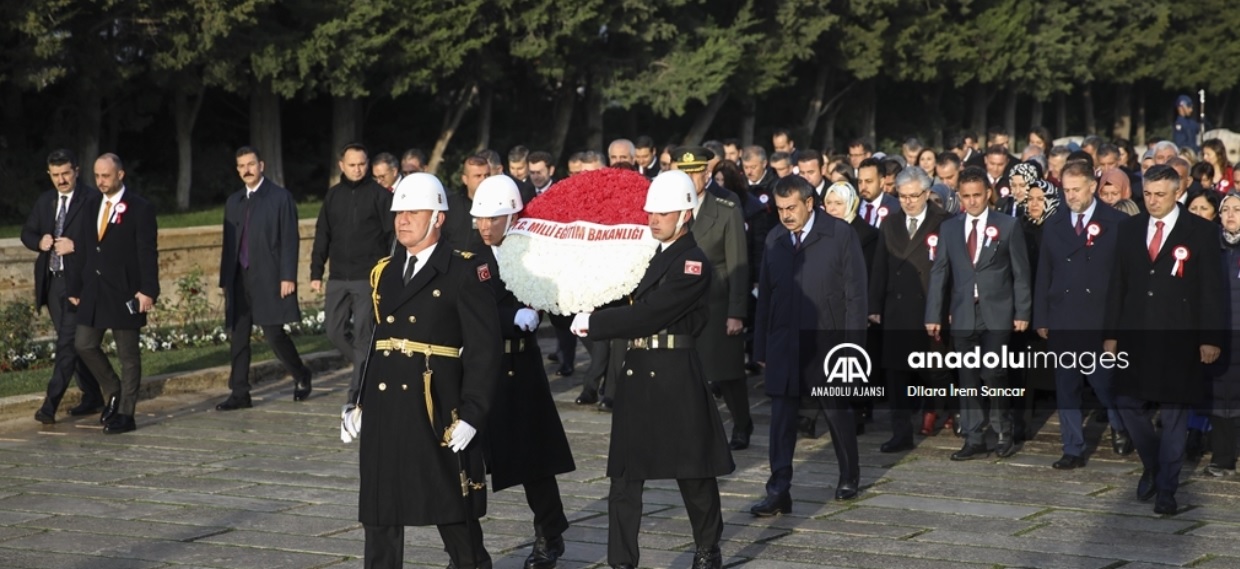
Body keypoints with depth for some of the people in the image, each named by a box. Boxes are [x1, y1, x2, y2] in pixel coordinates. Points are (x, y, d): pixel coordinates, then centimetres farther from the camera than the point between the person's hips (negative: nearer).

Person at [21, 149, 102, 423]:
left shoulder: (93, 200, -8)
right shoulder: (45, 201, 12)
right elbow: (27, 233, 18)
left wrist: (76, 245, -21)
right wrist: (39, 242, -3)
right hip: (52, 281, 7)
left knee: (68, 342, -10)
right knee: (74, 342, 13)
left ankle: (51, 404, -12)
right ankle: (93, 397, 24)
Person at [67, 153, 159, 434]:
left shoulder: (140, 208, -8)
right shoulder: (90, 206, 10)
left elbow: (148, 253, -12)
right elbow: (82, 249, 13)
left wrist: (148, 290, -19)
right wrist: (75, 288, 11)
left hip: (125, 292, -6)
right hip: (94, 290, 6)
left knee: (128, 354, 1)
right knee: (84, 344, 4)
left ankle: (125, 414, 8)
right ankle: (113, 391, 24)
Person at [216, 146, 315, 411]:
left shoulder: (281, 197, -2)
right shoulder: (233, 201, 15)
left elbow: (290, 240, -7)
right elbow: (229, 243, 16)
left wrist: (288, 277, -14)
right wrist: (225, 279, 11)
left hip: (269, 278, -6)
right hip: (239, 278, 6)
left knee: (274, 334, -6)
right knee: (238, 337, 3)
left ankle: (301, 376, 17)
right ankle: (239, 393, 8)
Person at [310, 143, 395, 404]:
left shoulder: (379, 194, -2)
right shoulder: (333, 195, 11)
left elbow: (392, 234, -4)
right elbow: (322, 236, 15)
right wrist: (316, 273, 10)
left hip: (369, 277, -5)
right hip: (338, 277, 5)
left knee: (362, 334, -4)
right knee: (334, 330, 4)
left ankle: (358, 389, 3)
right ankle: (366, 370, 25)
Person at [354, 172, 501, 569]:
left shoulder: (465, 272, -5)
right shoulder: (384, 273, 14)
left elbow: (485, 349, -10)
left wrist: (471, 416, -15)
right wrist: (359, 403, 12)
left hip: (438, 415, -5)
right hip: (384, 414, 6)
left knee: (454, 513, 5)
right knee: (379, 516, 7)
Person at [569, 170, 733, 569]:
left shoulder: (694, 265, -11)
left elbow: (649, 315, -19)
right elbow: (627, 304, 13)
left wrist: (592, 325, -14)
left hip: (676, 379, -6)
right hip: (636, 376, 7)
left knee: (694, 474, 8)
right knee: (624, 476, 3)